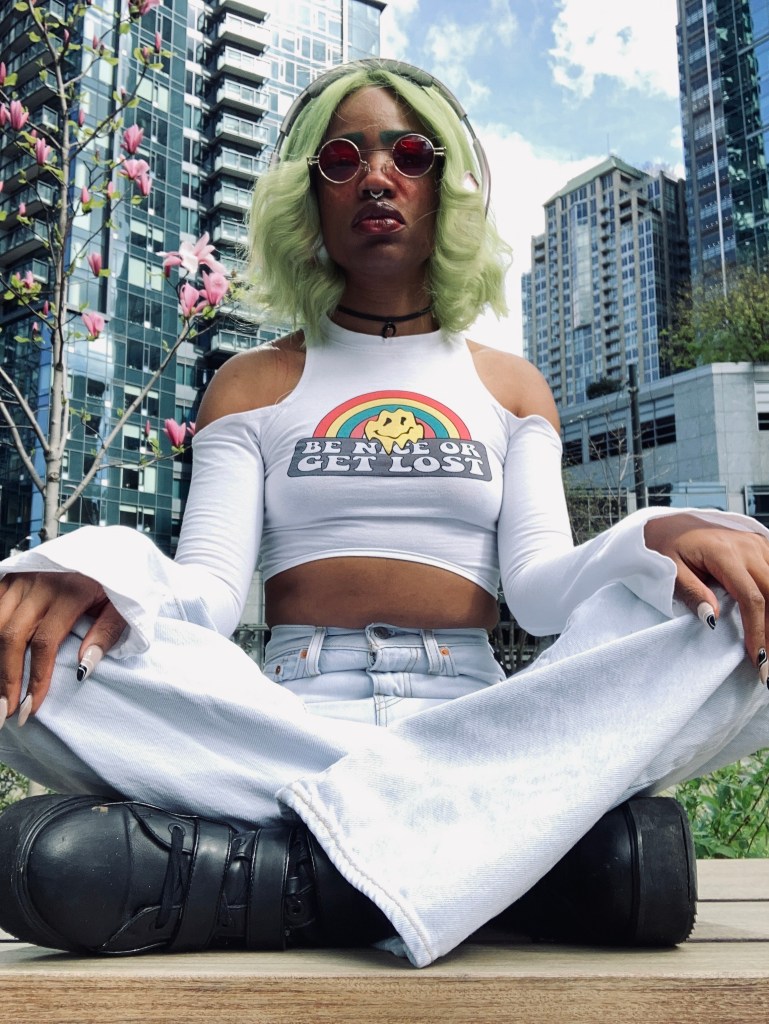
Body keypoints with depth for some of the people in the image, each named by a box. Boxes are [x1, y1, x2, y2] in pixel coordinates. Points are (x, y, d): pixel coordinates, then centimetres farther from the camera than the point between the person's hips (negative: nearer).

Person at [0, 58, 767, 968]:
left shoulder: (509, 389, 18)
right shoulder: (252, 386, 15)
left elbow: (538, 587, 5)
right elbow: (207, 589, 2)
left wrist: (656, 540, -18)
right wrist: (100, 577, -22)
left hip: (478, 722, 1)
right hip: (284, 717, 0)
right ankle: (538, 833, -31)